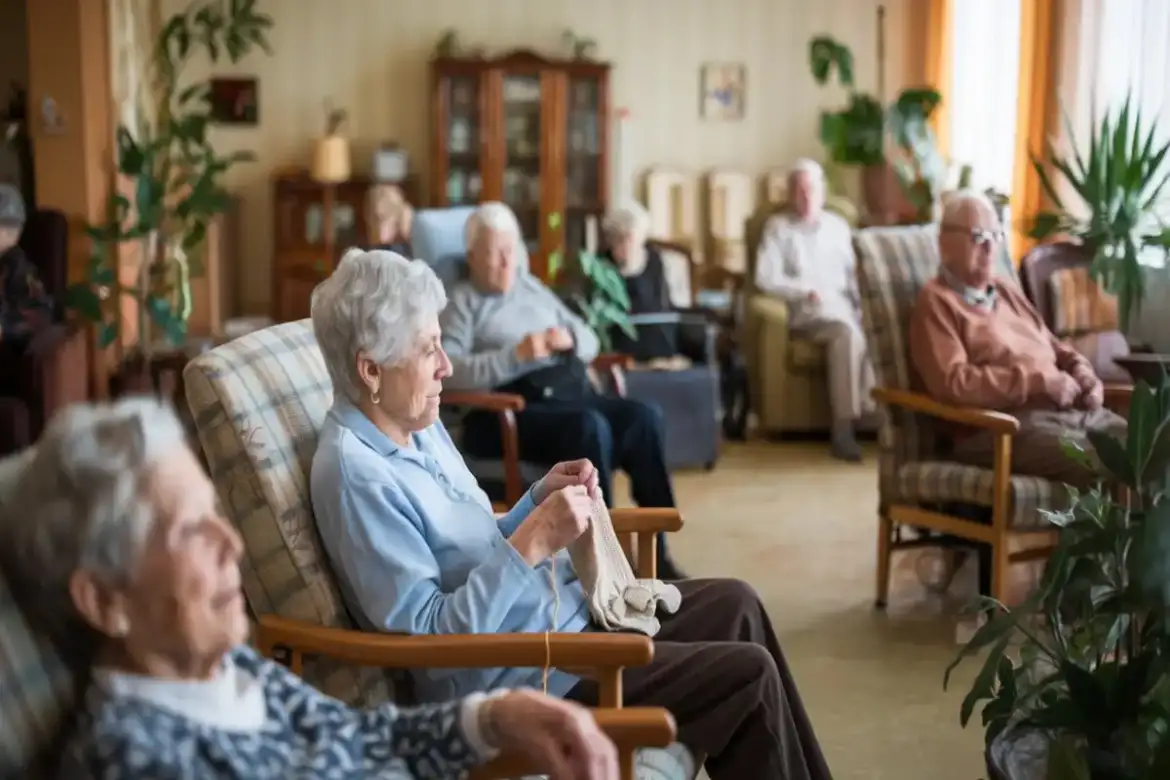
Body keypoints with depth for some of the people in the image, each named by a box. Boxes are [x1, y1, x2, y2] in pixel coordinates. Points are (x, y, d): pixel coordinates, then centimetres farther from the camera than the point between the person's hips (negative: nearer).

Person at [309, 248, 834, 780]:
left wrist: (540, 501, 0)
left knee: (734, 605, 13)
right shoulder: (356, 476, -23)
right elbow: (429, 633, -26)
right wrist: (533, 543, -28)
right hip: (512, 675, -10)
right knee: (749, 675, -9)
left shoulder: (417, 427, 7)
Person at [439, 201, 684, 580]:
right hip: (508, 412, -6)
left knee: (645, 417, -20)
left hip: (572, 394, 7)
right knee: (590, 426, -34)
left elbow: (591, 342, 25)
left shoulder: (534, 288, 24)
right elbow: (448, 371, -15)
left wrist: (570, 339, 1)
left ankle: (657, 551, -16)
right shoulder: (460, 302, 3)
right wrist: (516, 355, -22)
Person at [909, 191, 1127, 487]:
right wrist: (1039, 381, -13)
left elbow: (1058, 349, 33)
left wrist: (1082, 373, 8)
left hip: (1073, 410, 8)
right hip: (1007, 426, -8)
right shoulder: (937, 301, 0)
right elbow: (952, 383, -15)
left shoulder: (1006, 292, 25)